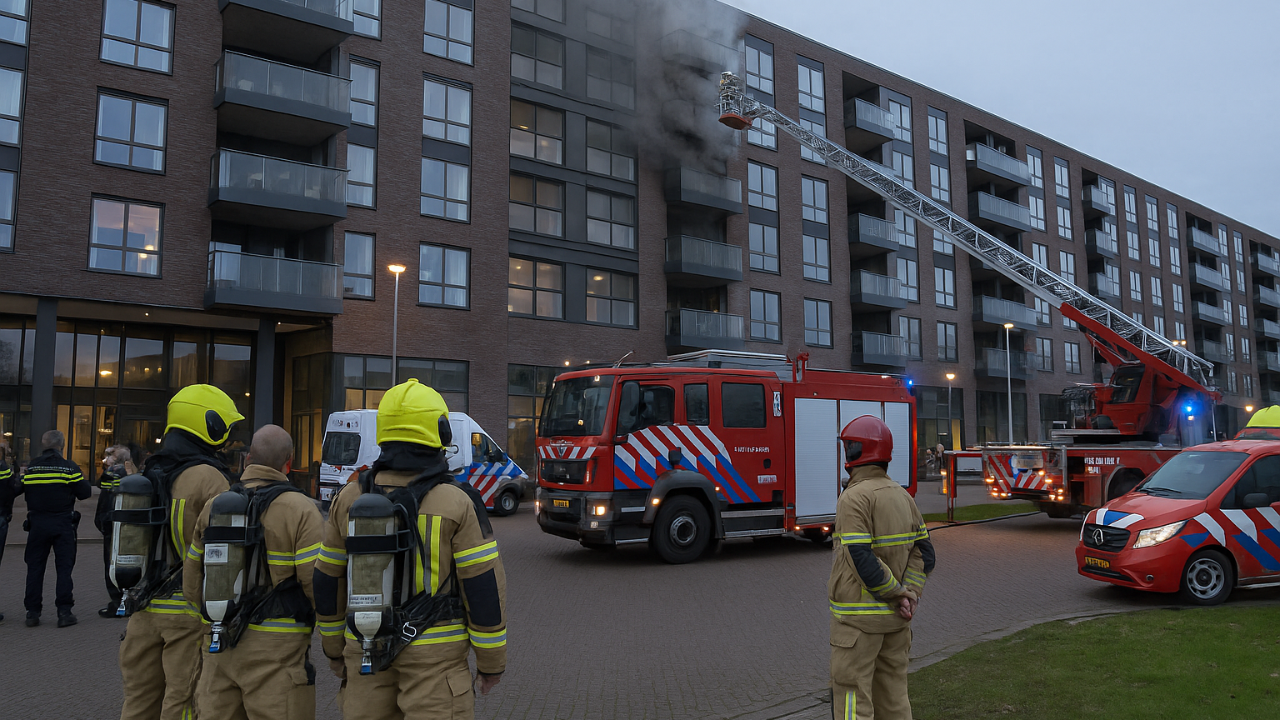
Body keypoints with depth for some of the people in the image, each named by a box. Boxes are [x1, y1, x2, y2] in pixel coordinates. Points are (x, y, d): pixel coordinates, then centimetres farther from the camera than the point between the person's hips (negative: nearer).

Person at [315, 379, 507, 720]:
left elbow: (328, 581, 7)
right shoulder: (457, 504, -13)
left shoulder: (349, 499, -1)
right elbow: (484, 587, -12)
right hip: (435, 653, -4)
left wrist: (333, 647, 19)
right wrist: (492, 660, -1)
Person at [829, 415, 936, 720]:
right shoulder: (902, 495, 7)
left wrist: (899, 594, -12)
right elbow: (923, 552, 5)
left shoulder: (854, 497, -18)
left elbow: (863, 561, -24)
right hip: (895, 616, 8)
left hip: (859, 615, -7)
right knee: (893, 693, 16)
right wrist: (910, 595, -4)